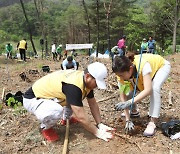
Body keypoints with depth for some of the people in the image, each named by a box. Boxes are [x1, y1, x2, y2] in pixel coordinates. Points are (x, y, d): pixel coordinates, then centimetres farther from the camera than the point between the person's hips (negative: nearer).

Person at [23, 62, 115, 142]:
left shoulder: (86, 81, -6)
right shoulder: (73, 85, -35)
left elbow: (93, 103, 4)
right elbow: (81, 117, -33)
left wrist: (100, 124, -2)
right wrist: (97, 132, -21)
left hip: (48, 94, 9)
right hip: (32, 99, -9)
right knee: (56, 111, -37)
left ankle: (66, 118, 27)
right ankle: (45, 128, -5)